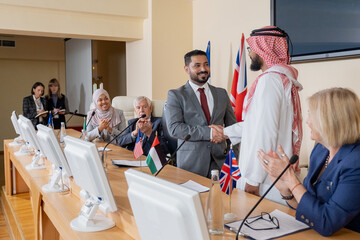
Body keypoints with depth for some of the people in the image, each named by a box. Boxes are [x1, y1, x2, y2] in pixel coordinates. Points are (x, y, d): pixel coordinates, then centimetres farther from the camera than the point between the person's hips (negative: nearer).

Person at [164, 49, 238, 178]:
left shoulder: (221, 94, 12)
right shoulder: (175, 95, -1)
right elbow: (174, 128, -13)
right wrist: (208, 132, -20)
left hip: (220, 161, 3)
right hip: (191, 163, -3)